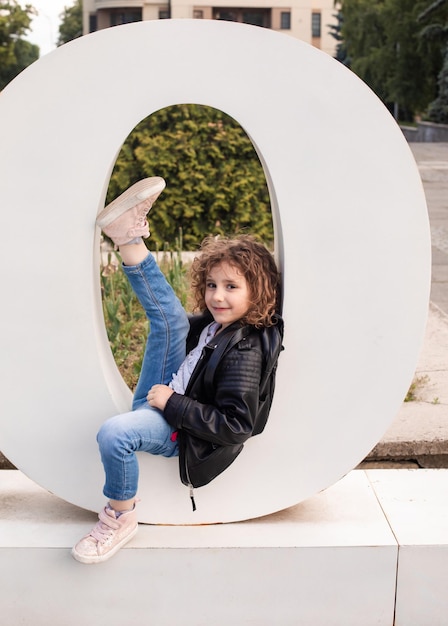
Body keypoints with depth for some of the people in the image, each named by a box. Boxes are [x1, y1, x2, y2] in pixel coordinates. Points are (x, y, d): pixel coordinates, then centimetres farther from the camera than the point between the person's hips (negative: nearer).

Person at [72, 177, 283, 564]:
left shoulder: (245, 352, -24)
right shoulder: (213, 324, 0)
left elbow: (236, 426, -28)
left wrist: (173, 403, -25)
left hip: (179, 431, -8)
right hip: (163, 399, 8)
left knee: (115, 432, -36)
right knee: (170, 317, -1)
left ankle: (121, 518, -12)